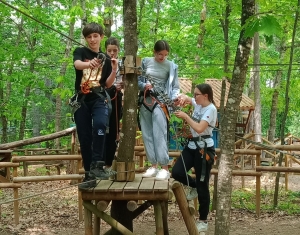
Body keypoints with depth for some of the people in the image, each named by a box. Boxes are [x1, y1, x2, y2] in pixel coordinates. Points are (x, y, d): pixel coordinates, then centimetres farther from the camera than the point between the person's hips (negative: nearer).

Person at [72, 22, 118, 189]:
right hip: (82, 100, 0)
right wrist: (89, 64, -42)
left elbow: (108, 84, 8)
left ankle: (97, 165, -25)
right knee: (84, 138, 1)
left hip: (100, 98, 0)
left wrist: (114, 70, -11)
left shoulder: (106, 59, 12)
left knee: (100, 125, -30)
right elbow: (77, 64, -19)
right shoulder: (80, 52, 6)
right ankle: (89, 175, 10)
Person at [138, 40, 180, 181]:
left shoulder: (171, 66, 1)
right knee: (147, 135, 6)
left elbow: (175, 87, 1)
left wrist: (175, 97, -19)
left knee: (159, 135, -10)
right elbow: (137, 80, 8)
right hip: (145, 100, 4)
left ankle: (165, 168, -8)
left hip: (161, 102, -3)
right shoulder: (146, 62, 5)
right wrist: (144, 85, -13)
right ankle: (153, 166, 13)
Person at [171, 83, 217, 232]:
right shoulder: (197, 104, 6)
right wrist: (183, 98, -1)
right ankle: (194, 187, 24)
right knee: (176, 172, -7)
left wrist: (185, 116, -19)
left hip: (204, 148, -8)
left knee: (202, 186, 1)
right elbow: (185, 98, 23)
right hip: (192, 145, 8)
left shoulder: (211, 109, -16)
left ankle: (203, 221, 15)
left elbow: (199, 128, -27)